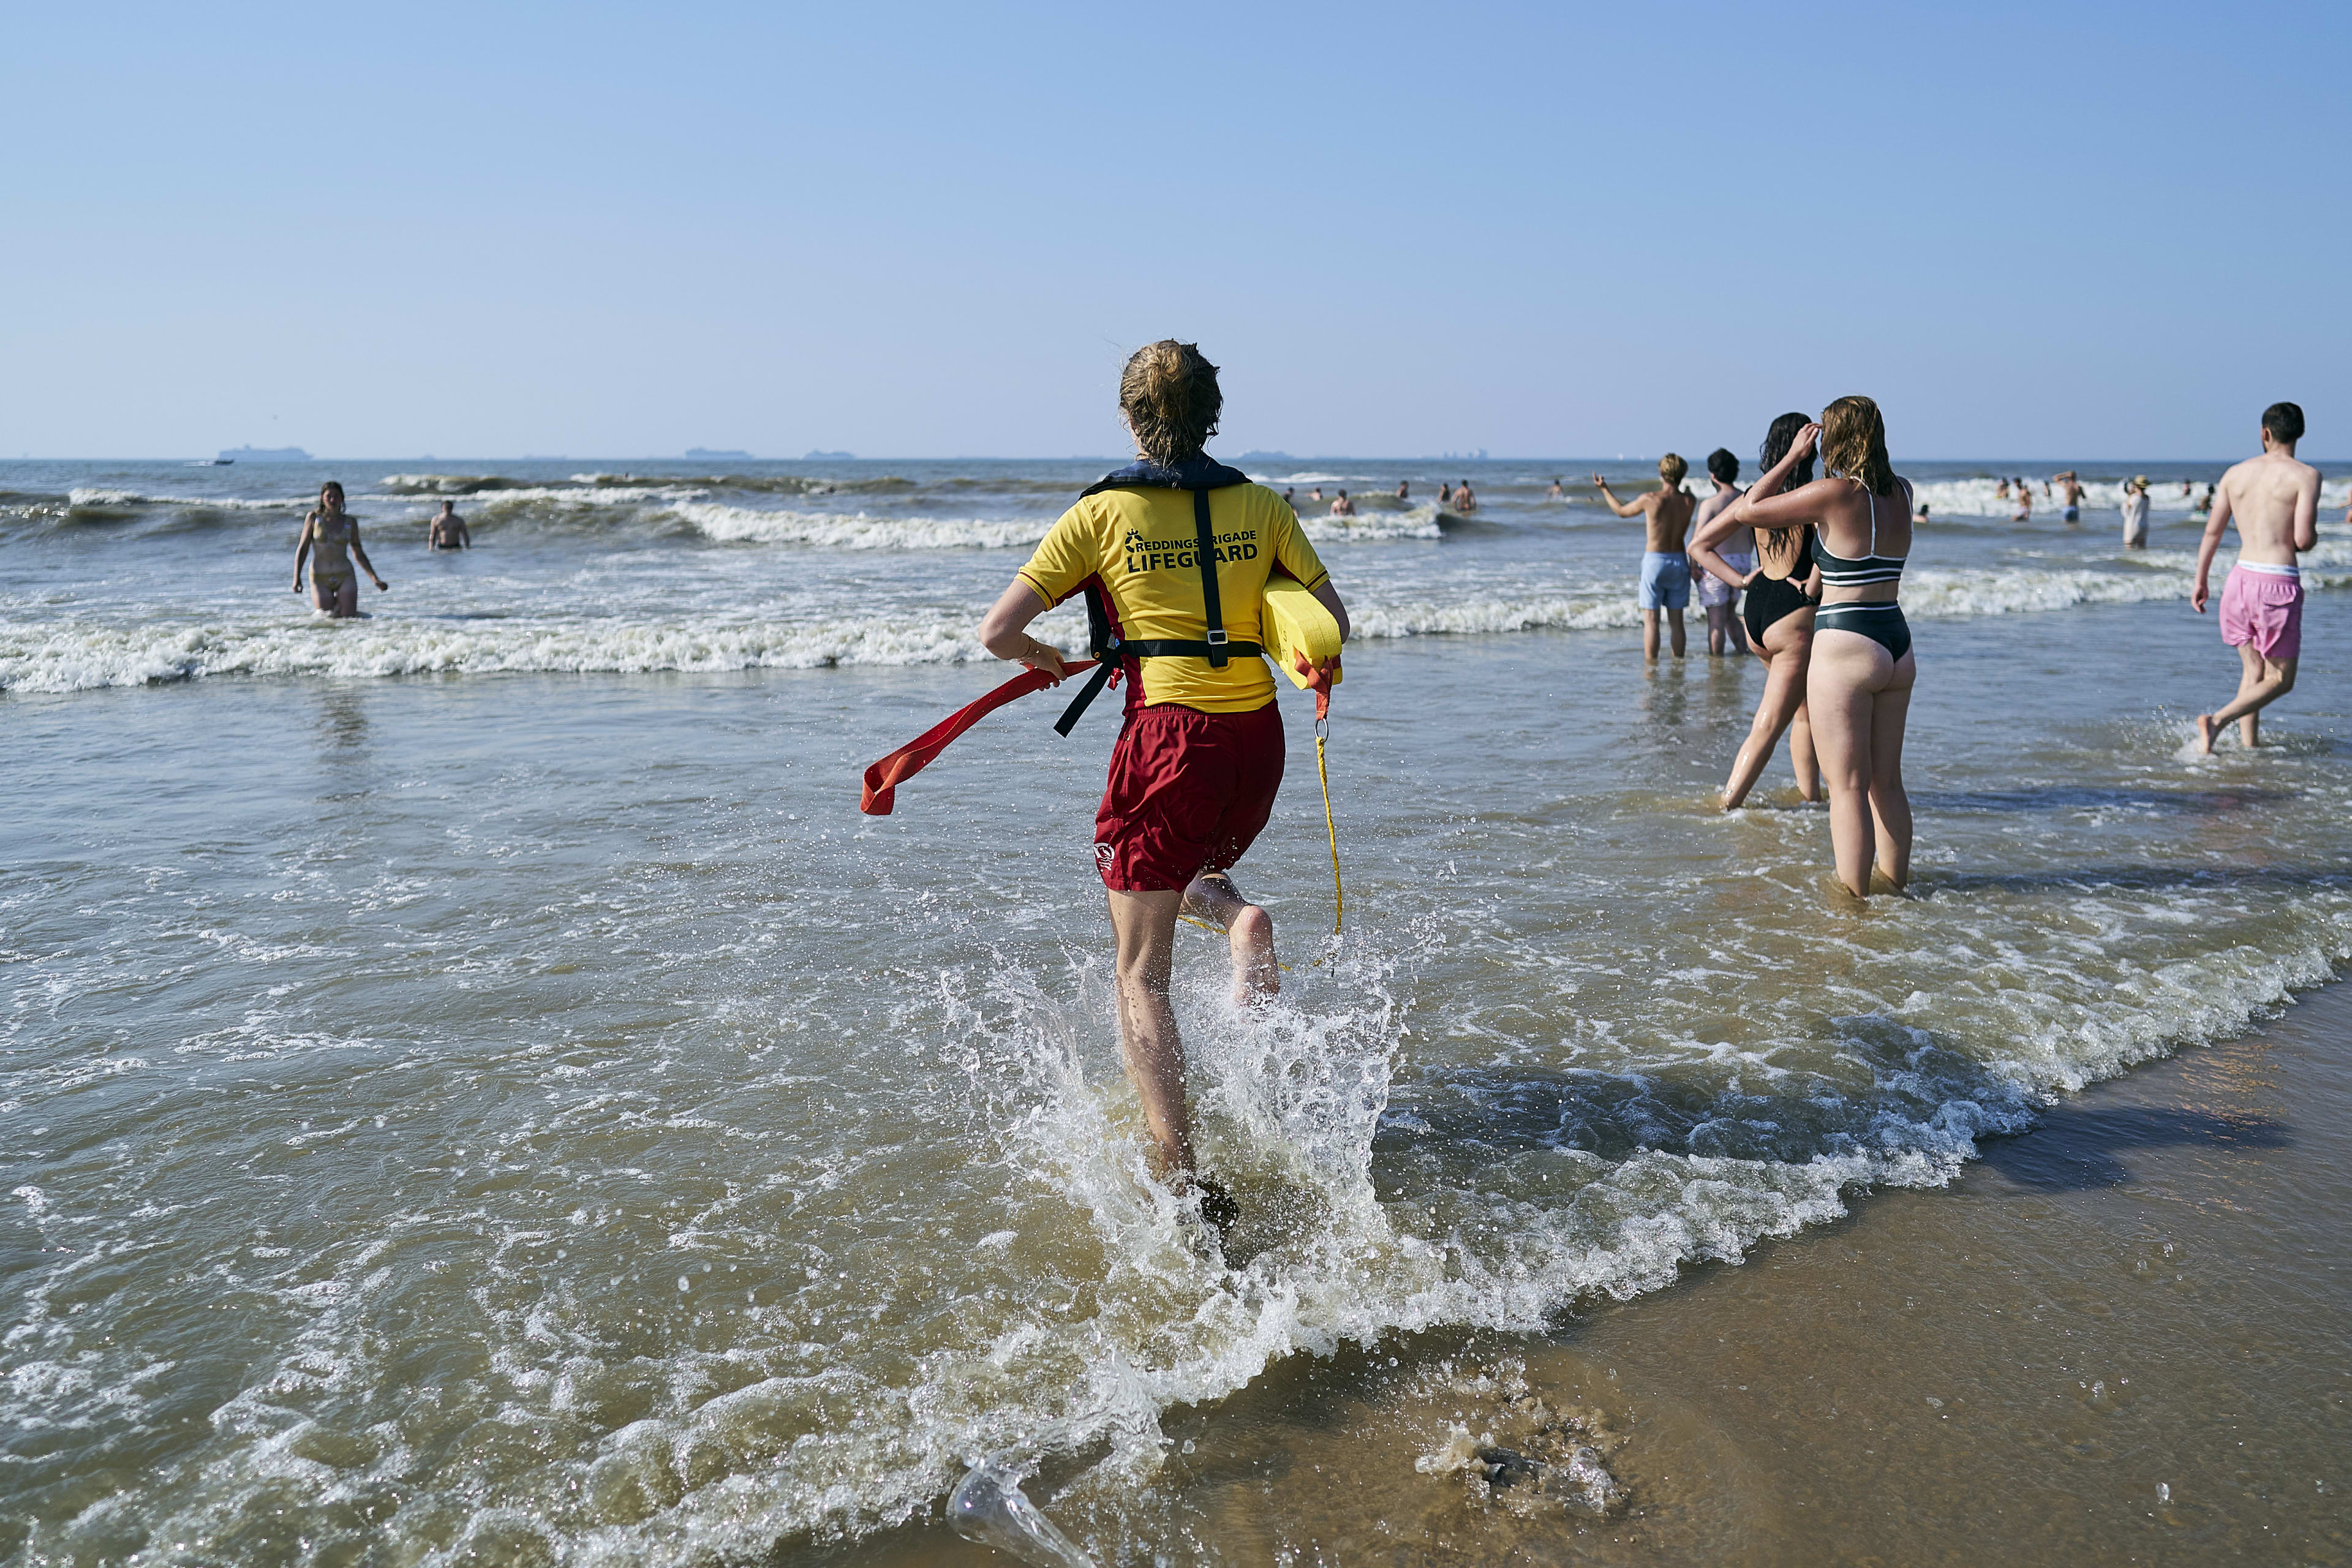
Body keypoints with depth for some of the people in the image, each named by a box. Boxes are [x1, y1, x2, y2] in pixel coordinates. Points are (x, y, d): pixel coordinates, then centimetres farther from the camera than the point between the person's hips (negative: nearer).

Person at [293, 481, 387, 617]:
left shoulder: (350, 522, 3)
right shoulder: (313, 517, 0)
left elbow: (359, 554, 10)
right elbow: (302, 549, 2)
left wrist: (375, 579, 3)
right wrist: (296, 577, -7)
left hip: (345, 576, 1)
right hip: (320, 579, -1)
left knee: (349, 618, -8)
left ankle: (340, 603, 26)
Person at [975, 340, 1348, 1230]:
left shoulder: (1102, 513, -2)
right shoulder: (1262, 506, 6)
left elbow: (998, 633, -3)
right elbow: (1332, 622, 9)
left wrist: (1047, 661, 18)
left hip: (1169, 738, -4)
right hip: (1258, 739, 4)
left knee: (1140, 975, 5)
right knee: (1180, 868, 34)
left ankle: (1179, 1178, -5)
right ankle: (1243, 922, 1)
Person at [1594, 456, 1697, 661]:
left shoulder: (1650, 499, -11)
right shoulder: (1689, 502, -2)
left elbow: (1622, 511, 6)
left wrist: (1605, 489, 19)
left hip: (1654, 561, -4)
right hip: (1679, 561, 4)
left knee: (1651, 619, 0)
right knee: (1676, 620, 10)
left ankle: (1651, 663, -2)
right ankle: (1678, 662, 14)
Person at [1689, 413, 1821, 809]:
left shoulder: (1753, 497, 7)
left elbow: (1698, 545, 9)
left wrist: (1741, 579, 4)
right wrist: (1813, 588, -16)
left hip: (1755, 613, 7)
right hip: (1794, 617, -7)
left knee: (1809, 708, 22)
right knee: (1768, 727, -3)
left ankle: (1810, 798, 24)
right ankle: (1728, 807, -6)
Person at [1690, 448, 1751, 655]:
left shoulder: (1710, 504, -15)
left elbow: (1699, 539, -15)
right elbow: (1752, 536, 12)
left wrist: (1693, 565, -6)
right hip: (1742, 561, 6)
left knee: (1716, 618, 2)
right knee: (1730, 614, 23)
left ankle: (1716, 659, 8)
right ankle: (1742, 651, 25)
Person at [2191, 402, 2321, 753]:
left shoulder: (2236, 473, 8)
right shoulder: (2306, 475, -6)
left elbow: (2212, 531, 11)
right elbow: (2303, 540, -14)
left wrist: (2200, 581, 20)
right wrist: (2314, 538, 11)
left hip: (2240, 577, 5)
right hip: (2278, 583, -5)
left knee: (2253, 672, 18)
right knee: (2280, 679, 5)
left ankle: (2249, 746, 16)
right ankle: (2218, 720, -16)